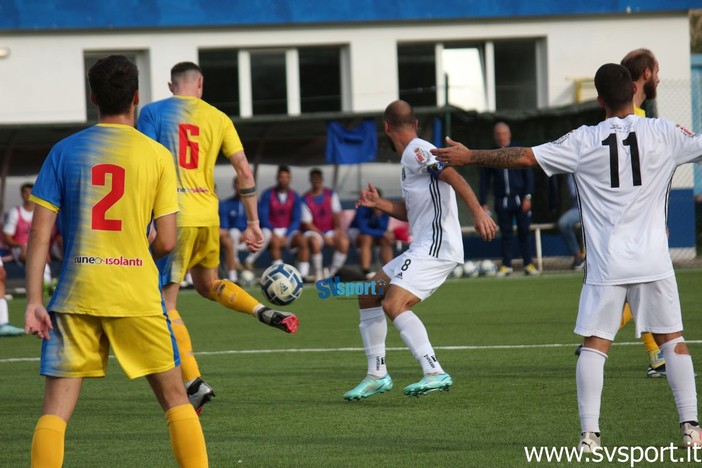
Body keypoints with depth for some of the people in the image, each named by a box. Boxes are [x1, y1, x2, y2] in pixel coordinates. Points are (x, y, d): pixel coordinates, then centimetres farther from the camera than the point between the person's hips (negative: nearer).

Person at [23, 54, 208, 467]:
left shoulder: (65, 151, 2)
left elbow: (40, 234, -1)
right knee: (175, 398, 12)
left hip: (77, 294, 1)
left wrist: (34, 300, 1)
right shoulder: (157, 155, 0)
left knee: (56, 408, 1)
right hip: (138, 295, 0)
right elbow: (166, 242, -2)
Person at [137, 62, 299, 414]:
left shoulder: (153, 112, 1)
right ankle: (266, 313, 7)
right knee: (208, 284, 29)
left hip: (174, 215, -5)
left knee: (165, 302, 1)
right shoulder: (217, 118, 11)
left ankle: (194, 383, -8)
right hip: (208, 215, 5)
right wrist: (253, 223, 13)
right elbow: (245, 172, 7)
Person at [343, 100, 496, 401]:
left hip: (437, 248, -10)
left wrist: (478, 213, -32)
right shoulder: (410, 157, 21)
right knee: (368, 296, 15)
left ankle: (435, 373, -29)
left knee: (393, 305, -24)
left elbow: (454, 177, -22)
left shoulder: (417, 151, -9)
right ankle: (377, 375, 18)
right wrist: (380, 204, 20)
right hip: (423, 248, 10)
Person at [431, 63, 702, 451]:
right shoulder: (663, 134, -1)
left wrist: (469, 157, 10)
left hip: (605, 263, 0)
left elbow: (524, 156, -1)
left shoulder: (583, 142, -2)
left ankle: (589, 433, -6)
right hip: (653, 260, 1)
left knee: (594, 343, 3)